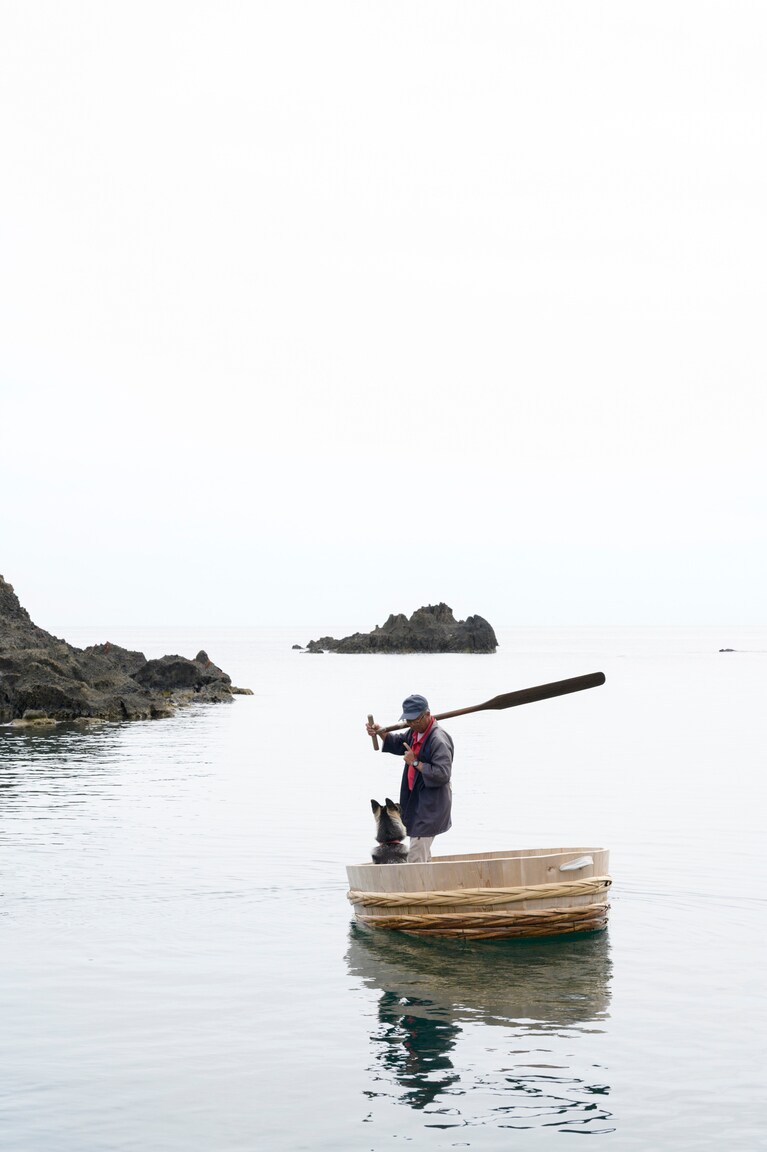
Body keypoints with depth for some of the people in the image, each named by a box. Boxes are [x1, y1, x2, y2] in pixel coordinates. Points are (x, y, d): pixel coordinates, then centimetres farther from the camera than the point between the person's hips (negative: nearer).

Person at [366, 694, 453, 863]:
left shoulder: (439, 740, -22)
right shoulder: (415, 731, 8)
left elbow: (443, 774, -26)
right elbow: (399, 744, 27)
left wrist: (416, 763, -22)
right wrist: (380, 732, 10)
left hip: (430, 805, -10)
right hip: (416, 800, 10)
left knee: (415, 858, -14)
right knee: (423, 855, 18)